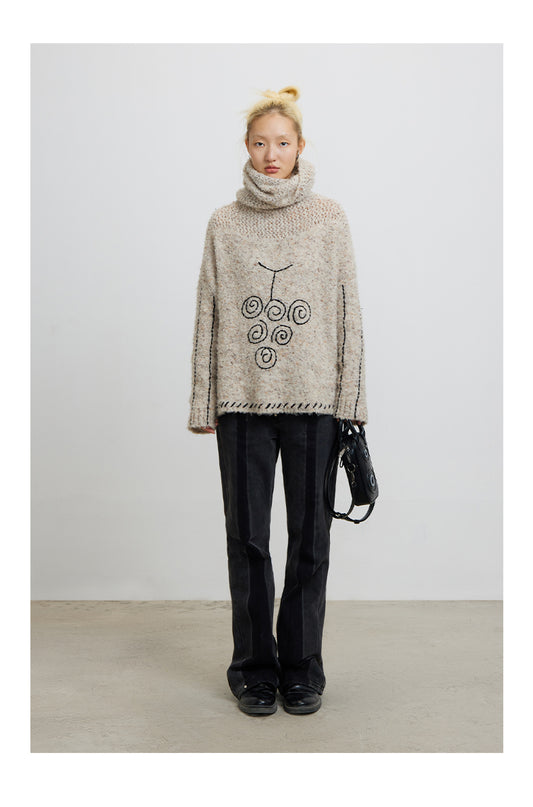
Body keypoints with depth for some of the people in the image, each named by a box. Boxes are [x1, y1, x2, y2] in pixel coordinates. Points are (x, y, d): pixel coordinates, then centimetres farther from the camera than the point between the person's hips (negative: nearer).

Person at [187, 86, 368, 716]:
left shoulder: (329, 218, 6)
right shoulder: (224, 224, 8)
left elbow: (348, 312, 4)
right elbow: (208, 316, 7)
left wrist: (350, 398, -2)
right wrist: (204, 403, 3)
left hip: (314, 400, 0)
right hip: (243, 401, 1)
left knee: (309, 536, 6)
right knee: (247, 537, 6)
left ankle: (302, 669, 21)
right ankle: (254, 669, 21)